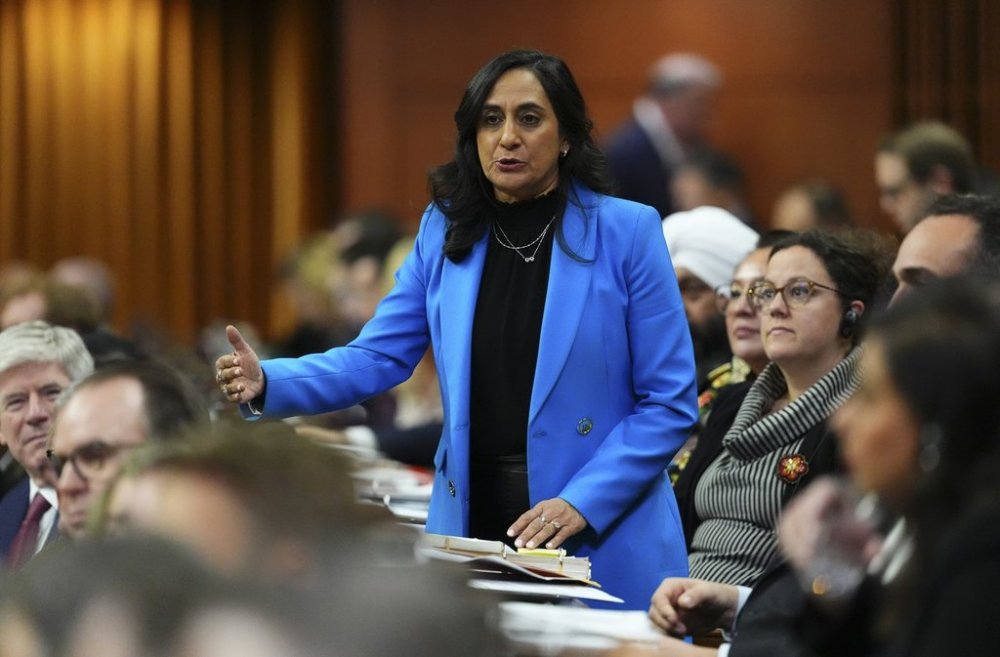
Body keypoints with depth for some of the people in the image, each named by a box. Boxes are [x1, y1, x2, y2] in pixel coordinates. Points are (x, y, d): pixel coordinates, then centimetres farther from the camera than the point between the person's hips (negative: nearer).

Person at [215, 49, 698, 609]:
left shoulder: (626, 232, -6)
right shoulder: (447, 232, 5)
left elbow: (669, 404, -7)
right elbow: (379, 357, 3)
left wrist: (581, 505, -17)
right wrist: (269, 383, -15)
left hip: (605, 541, -3)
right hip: (474, 524, 3)